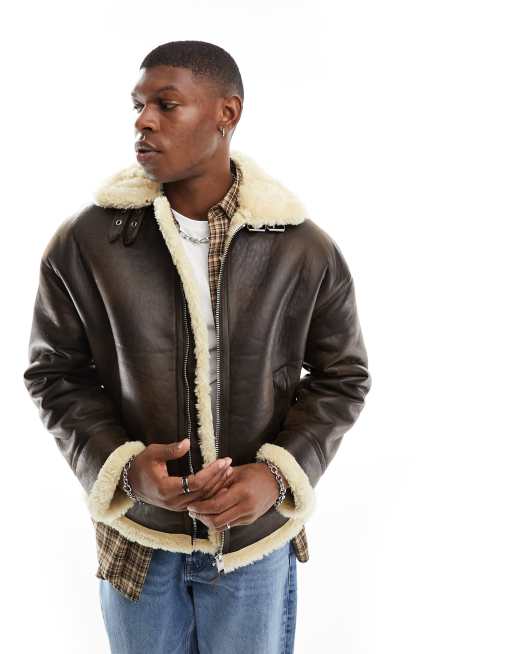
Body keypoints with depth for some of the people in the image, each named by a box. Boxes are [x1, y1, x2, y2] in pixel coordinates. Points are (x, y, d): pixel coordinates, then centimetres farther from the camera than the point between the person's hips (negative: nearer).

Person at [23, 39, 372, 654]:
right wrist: (121, 466, -17)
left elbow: (342, 377, 0)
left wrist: (280, 473, -15)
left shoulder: (305, 250, -11)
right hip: (135, 532, 1)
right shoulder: (84, 241, -11)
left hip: (259, 533, 0)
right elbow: (55, 373, -1)